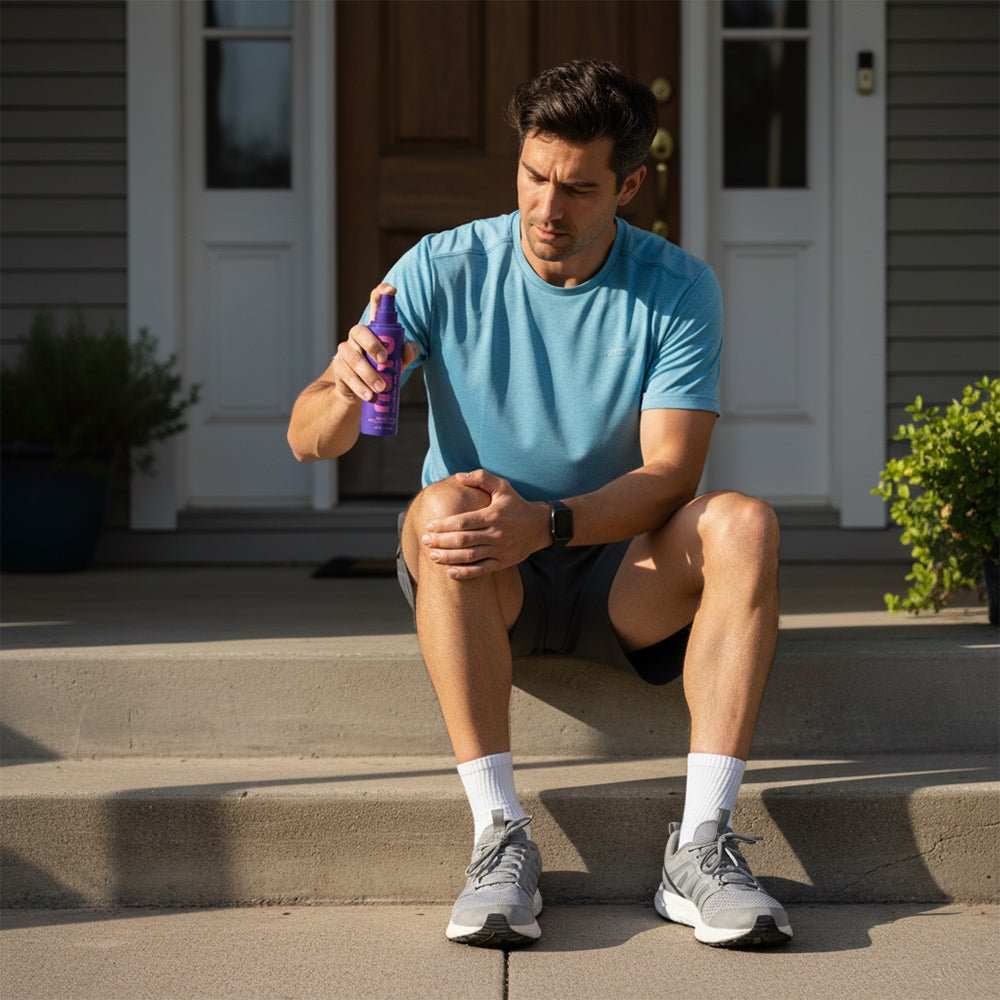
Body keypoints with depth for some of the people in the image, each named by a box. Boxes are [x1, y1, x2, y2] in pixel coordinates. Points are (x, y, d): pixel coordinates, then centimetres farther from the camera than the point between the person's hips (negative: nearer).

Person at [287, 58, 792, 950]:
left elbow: (670, 476, -16)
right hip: (478, 580, 0)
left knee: (743, 520, -27)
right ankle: (501, 838, -36)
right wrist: (346, 392, -36)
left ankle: (702, 844, -32)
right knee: (445, 503, -34)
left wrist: (545, 525, -35)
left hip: (619, 574, 1)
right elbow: (308, 441, -11)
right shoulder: (444, 269, -7)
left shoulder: (678, 289, -6)